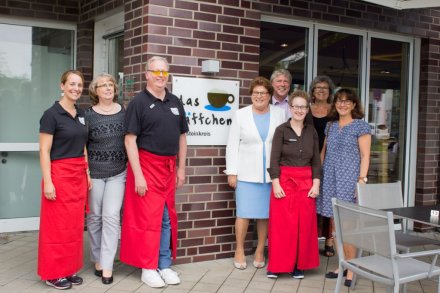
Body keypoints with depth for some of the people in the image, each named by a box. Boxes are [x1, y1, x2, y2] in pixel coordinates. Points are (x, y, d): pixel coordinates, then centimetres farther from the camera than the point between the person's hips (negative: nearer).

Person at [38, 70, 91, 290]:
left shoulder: (81, 115, 11)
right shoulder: (52, 114, -9)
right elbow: (44, 151, -12)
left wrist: (87, 174, 12)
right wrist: (47, 182, -17)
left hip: (79, 175, 7)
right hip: (59, 174, -7)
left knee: (75, 224, 11)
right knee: (58, 225, 0)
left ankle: (70, 269, 22)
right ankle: (53, 273, 11)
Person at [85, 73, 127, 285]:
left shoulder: (124, 112, 3)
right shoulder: (88, 115, -2)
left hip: (118, 173, 0)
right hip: (94, 173, 0)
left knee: (111, 217, -5)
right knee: (94, 217, 8)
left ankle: (107, 266, 0)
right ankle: (97, 260, 23)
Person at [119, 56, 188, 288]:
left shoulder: (175, 103, 10)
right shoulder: (138, 102, -6)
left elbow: (182, 137, 15)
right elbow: (130, 140, -11)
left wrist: (181, 169, 11)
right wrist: (138, 175, -16)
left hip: (169, 167, 6)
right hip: (146, 165, -5)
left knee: (167, 219, 11)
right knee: (147, 218, 0)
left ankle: (164, 266, 22)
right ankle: (148, 268, 12)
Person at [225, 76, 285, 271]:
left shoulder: (279, 114, 4)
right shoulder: (241, 115, 3)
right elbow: (233, 145, 2)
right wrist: (232, 172, -3)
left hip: (271, 173, 1)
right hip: (247, 172, -1)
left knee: (265, 213, 5)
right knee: (244, 213, -1)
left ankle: (260, 251, 19)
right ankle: (239, 251, 14)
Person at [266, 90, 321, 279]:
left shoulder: (311, 131, 8)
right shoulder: (281, 130, -2)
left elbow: (316, 161, 8)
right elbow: (274, 159, -6)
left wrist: (316, 184, 0)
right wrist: (276, 184, -12)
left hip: (306, 182, 3)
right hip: (284, 180, -3)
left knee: (304, 225, 5)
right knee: (282, 224, -1)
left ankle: (299, 265, 17)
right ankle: (277, 265, 9)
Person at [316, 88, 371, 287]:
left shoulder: (361, 126, -1)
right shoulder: (330, 125, 14)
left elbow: (365, 156, -5)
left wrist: (362, 180, -13)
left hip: (349, 180, -5)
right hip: (330, 179, 5)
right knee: (335, 224, 7)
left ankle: (351, 269, 2)